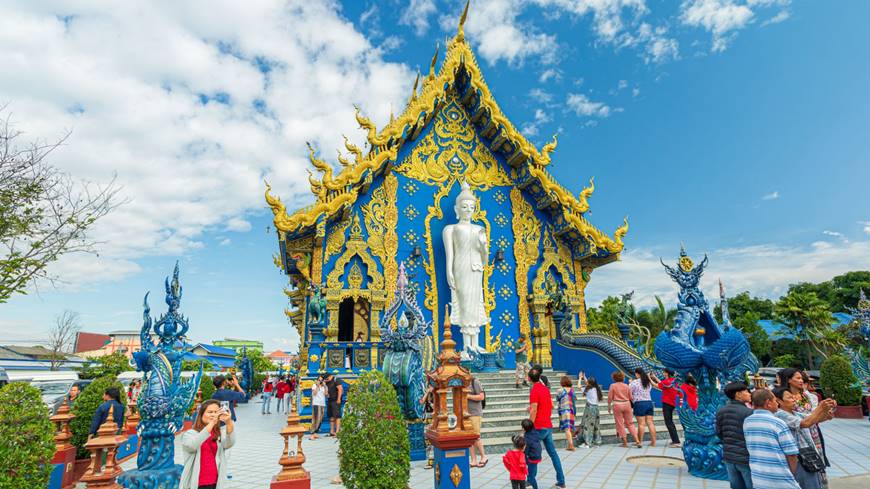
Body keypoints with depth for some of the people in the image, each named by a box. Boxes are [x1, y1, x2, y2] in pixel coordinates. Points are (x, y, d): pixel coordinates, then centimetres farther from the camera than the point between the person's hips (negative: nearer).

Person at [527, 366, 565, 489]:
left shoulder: (534, 391, -17)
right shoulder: (546, 389, 7)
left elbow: (533, 411, -19)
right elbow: (551, 406, 17)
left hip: (539, 428, -8)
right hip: (548, 426, 8)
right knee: (553, 453, 14)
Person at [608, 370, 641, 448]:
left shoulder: (613, 385, -5)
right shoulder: (626, 386, 4)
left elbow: (610, 397, -5)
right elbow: (630, 397, 7)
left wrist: (609, 406, 6)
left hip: (617, 405, -3)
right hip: (627, 404, 3)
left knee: (620, 424, 6)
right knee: (630, 423, 14)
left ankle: (625, 443, 9)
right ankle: (637, 441, 6)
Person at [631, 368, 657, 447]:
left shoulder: (634, 382, -8)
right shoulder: (648, 382, 12)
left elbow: (628, 392, -4)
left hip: (639, 404, -6)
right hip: (649, 402, 6)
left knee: (641, 424, -4)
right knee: (650, 423, 7)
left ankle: (640, 442, 2)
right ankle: (653, 441, 9)